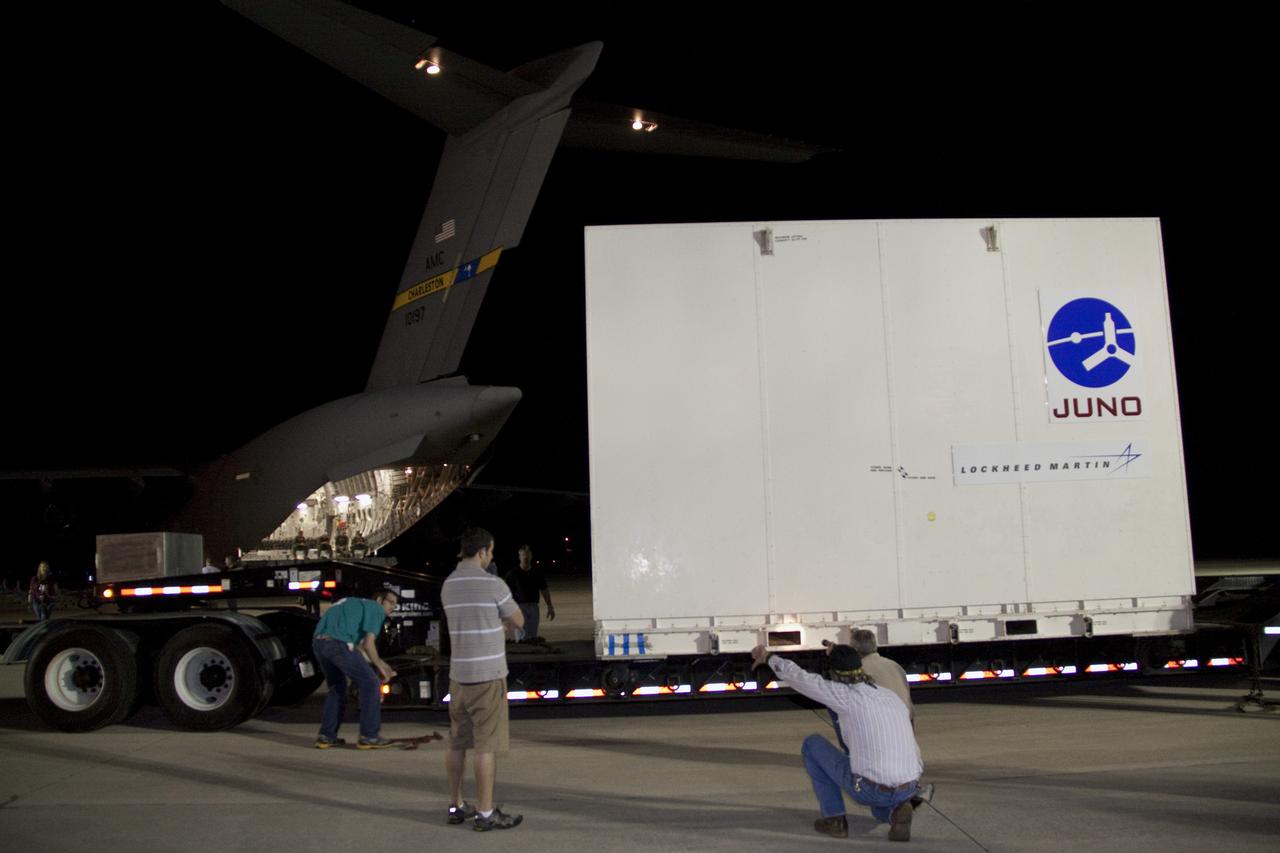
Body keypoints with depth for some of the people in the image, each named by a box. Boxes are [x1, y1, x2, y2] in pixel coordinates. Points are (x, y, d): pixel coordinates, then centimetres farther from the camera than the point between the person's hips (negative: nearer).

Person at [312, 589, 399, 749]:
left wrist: (382, 664, 35)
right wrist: (380, 667, 10)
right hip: (338, 644, -9)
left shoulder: (357, 604, 33)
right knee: (370, 684, 4)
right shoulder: (376, 609, 6)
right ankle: (369, 736, 6)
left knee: (337, 688, 26)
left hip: (318, 642, 9)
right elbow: (369, 644, -3)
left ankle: (326, 736, 22)